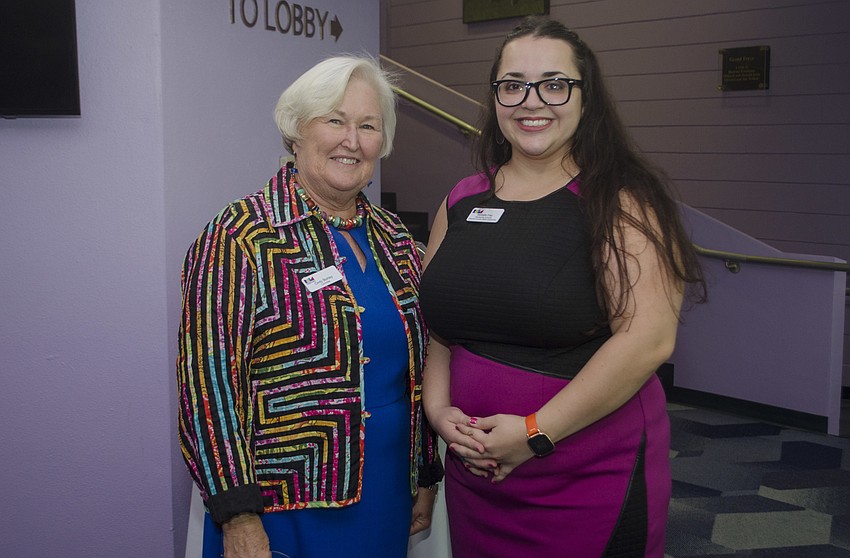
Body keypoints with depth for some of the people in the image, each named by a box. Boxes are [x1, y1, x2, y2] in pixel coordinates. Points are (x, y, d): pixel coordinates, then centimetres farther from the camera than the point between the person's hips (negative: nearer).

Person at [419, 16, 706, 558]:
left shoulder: (621, 201, -10)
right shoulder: (462, 201, 7)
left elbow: (648, 339, -19)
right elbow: (435, 320, 12)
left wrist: (536, 432, -18)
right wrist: (439, 409, -4)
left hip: (591, 482, -4)